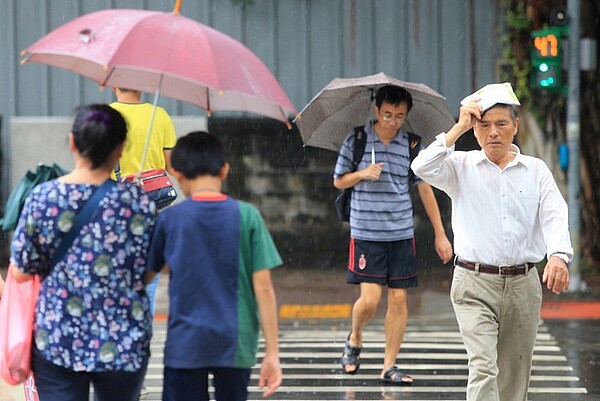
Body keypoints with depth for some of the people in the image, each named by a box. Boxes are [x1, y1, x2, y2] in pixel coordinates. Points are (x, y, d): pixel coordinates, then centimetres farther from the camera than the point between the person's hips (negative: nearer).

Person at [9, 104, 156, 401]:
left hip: (56, 336, 0)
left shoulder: (43, 197, -7)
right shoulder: (137, 201, -6)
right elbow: (145, 274, -2)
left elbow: (21, 272, 0)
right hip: (122, 342, 0)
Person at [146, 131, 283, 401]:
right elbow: (263, 287, -5)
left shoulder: (169, 219, -4)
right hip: (235, 345, 1)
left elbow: (144, 276, 7)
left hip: (184, 346, -1)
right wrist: (272, 352, -2)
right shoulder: (247, 217, -3)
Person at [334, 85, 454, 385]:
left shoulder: (411, 145, 3)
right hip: (365, 233, -2)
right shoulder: (356, 140, -1)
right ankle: (354, 340, 21)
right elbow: (339, 181, 9)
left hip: (401, 233, 2)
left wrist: (440, 234, 9)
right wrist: (362, 174, -13)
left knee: (398, 298, 0)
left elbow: (424, 188, 10)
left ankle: (389, 366, 8)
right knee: (370, 299, -10)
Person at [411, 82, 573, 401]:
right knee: (483, 368, -18)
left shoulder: (536, 170, 8)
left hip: (523, 285, 3)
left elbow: (554, 216, -5)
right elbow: (422, 168, -14)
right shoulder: (461, 167, 5)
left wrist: (558, 256, -25)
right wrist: (459, 128, -9)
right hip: (475, 283, -3)